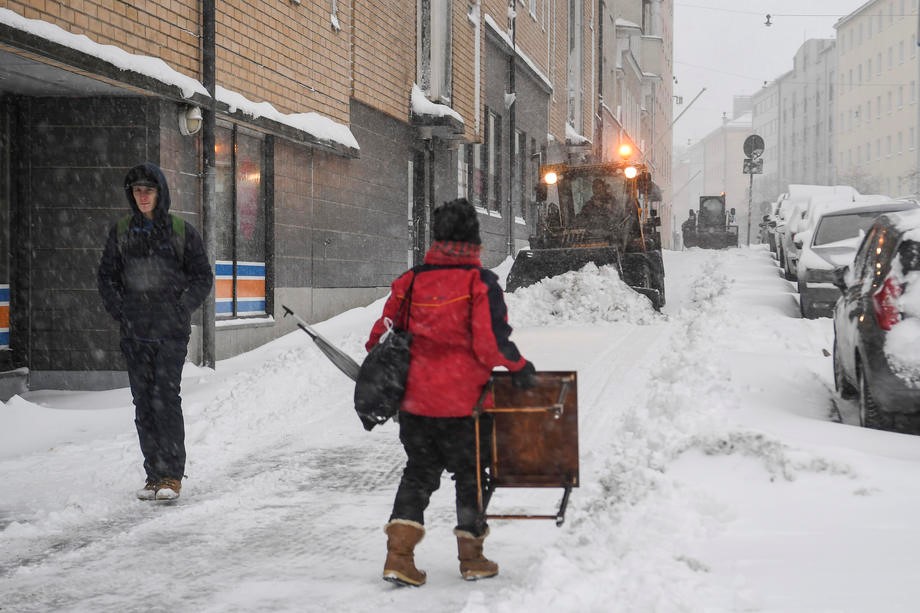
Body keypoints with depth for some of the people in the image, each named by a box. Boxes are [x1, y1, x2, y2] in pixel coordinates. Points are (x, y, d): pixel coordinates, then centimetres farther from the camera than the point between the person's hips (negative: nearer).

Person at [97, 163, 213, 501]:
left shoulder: (182, 231, 1)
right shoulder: (121, 232, 9)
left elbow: (203, 276, 5)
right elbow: (106, 275, 15)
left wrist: (181, 308, -5)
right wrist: (118, 309, 3)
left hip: (171, 331, -3)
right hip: (134, 332, 3)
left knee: (166, 398, -12)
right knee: (143, 402, 5)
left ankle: (171, 475, -7)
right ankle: (154, 473, 12)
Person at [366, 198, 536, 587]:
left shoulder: (410, 281, 1)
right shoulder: (480, 282, -11)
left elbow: (382, 337, 7)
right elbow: (491, 343, -18)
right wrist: (519, 367, 0)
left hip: (415, 399, 3)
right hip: (463, 401, -3)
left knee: (419, 472, 15)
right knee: (470, 475, 14)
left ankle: (399, 553, 2)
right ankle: (471, 557, 22)